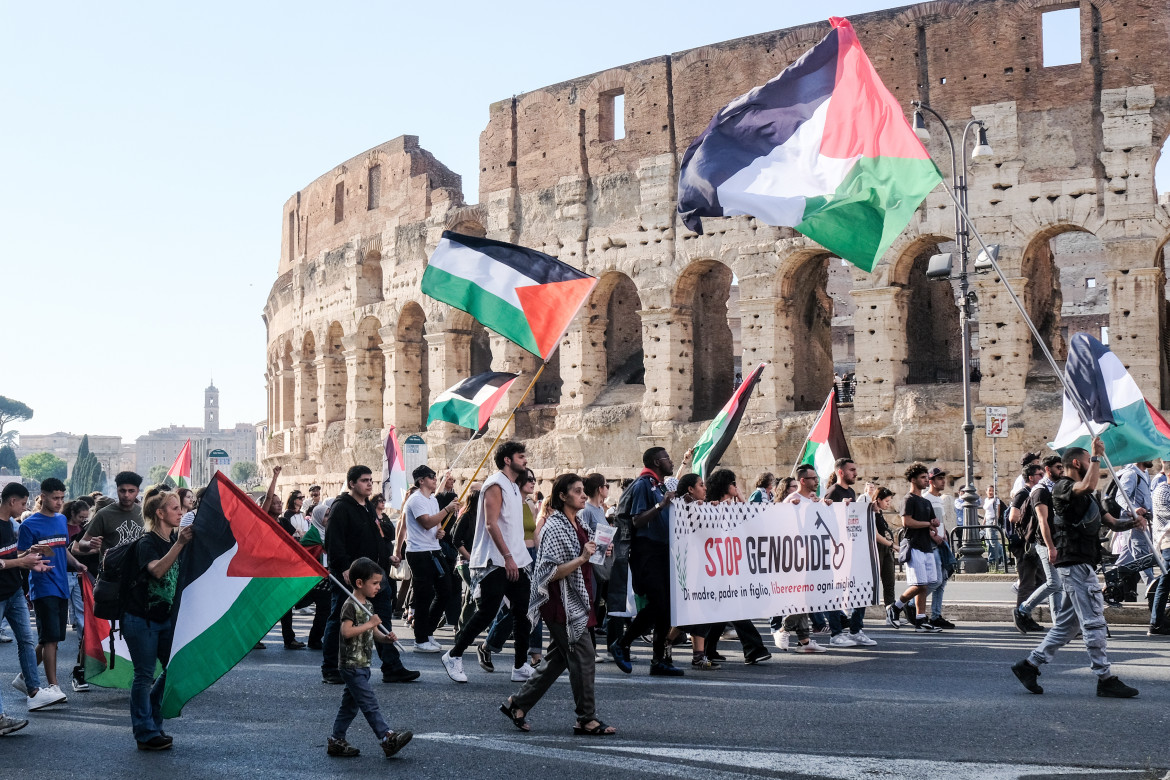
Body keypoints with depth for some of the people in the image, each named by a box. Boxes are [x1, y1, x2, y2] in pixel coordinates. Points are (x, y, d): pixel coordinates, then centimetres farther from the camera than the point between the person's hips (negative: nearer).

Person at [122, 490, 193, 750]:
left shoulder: (175, 539, 6)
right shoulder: (146, 543, -16)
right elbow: (157, 570, -35)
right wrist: (179, 544, -42)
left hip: (166, 618, 7)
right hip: (141, 619, -7)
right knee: (144, 675, -1)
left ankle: (151, 721, 24)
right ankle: (146, 734, 6)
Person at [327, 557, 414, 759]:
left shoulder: (368, 605, 14)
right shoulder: (351, 606, -15)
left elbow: (373, 634, 21)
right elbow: (346, 631, -28)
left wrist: (386, 638, 1)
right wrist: (370, 624, -24)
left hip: (362, 665, 10)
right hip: (351, 664, -10)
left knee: (350, 704, 13)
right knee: (369, 703, -10)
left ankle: (336, 742, 20)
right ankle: (387, 738, -13)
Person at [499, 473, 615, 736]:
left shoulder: (576, 524, 15)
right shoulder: (554, 527, -15)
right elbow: (551, 573, -20)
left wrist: (594, 552, 12)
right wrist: (582, 558, -26)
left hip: (575, 603, 10)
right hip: (562, 605, -10)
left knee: (557, 660, 12)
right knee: (584, 657, -7)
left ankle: (517, 704, 20)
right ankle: (587, 719, 1)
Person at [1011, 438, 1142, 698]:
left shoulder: (1087, 495, 22)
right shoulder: (1062, 487, -9)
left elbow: (1111, 521, 18)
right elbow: (1088, 485, -30)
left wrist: (1132, 522, -1)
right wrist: (1097, 455, -18)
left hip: (1083, 565, 10)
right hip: (1075, 563, -10)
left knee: (1067, 623, 11)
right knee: (1094, 622, -8)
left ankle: (1029, 664, 15)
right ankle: (1105, 680, -3)